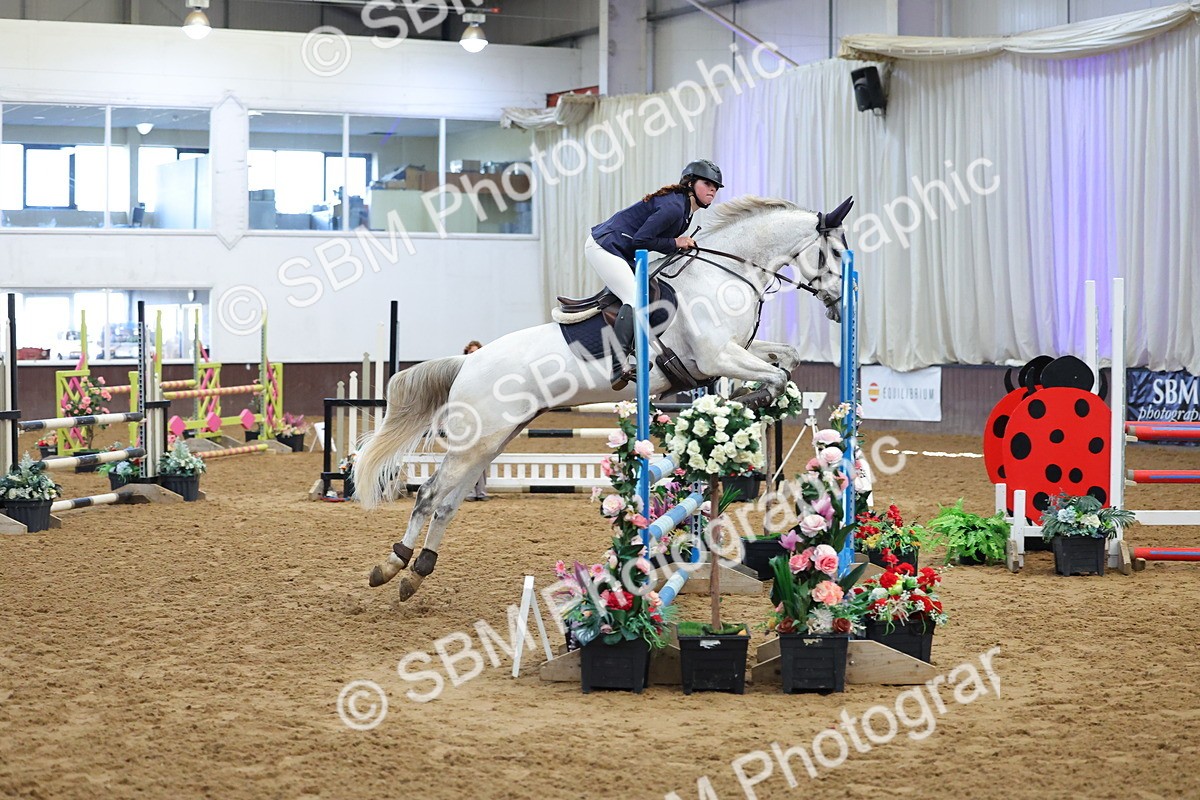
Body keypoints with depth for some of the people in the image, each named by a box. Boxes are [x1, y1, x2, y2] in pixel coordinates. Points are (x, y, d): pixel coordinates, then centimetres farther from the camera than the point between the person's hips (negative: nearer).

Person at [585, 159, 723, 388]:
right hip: (603, 246, -11)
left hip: (620, 253, 11)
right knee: (635, 298, -23)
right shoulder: (673, 207, -20)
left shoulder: (684, 211, 12)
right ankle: (618, 364, -30)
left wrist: (686, 244, 1)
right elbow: (640, 240, -23)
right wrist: (675, 243, -16)